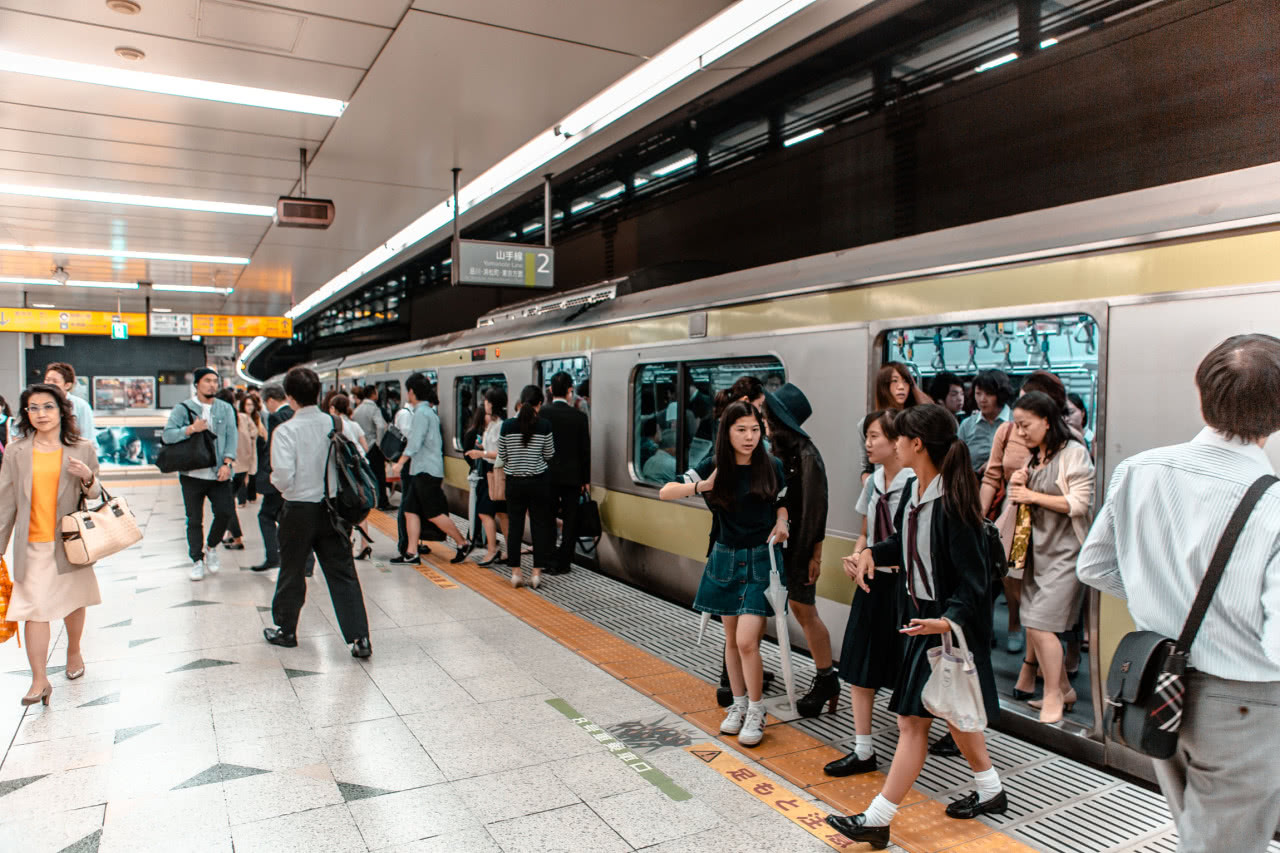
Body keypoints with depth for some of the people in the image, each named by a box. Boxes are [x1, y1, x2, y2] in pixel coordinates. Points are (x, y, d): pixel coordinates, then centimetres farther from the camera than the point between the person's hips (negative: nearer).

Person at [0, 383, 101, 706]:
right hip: (32, 545, 0)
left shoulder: (83, 449, 0)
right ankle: (40, 681, 0)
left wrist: (88, 478, -14)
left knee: (73, 601, 14)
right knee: (34, 609, -5)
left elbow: (95, 496, 8)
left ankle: (74, 651, 38)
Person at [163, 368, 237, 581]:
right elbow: (167, 435, -7)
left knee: (226, 512, -7)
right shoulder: (183, 408, 2)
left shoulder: (225, 409, 9)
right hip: (192, 474, -1)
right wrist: (191, 429, -20)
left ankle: (211, 547, 19)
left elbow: (231, 437, 1)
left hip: (218, 474, 1)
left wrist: (227, 463, -11)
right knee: (194, 521, 6)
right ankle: (197, 560, 19)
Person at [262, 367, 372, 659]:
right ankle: (359, 638, 0)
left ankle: (285, 630, 33)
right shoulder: (335, 424, -3)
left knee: (292, 573, 16)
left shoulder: (286, 431, -14)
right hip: (332, 510, 3)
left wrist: (276, 482, 2)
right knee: (343, 574, 5)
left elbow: (283, 476, -21)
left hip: (299, 510, -3)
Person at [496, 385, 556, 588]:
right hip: (539, 481, -1)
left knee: (514, 525, 9)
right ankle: (536, 572, 8)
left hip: (514, 482, 1)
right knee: (539, 525, 7)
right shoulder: (544, 425, -9)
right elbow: (549, 455, 0)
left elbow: (502, 455, 2)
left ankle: (515, 572, 12)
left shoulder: (508, 425, -7)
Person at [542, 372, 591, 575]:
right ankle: (561, 563, 9)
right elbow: (585, 451, -2)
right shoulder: (579, 417, -7)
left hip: (547, 475, 1)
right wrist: (586, 480, 7)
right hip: (572, 476, -1)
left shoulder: (541, 414, -7)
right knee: (570, 521, 8)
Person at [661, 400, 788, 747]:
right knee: (732, 639, 12)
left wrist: (781, 523, -8)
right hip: (726, 558, 2)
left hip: (761, 559, -2)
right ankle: (738, 704, 30)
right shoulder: (713, 468, -6)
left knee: (747, 640, -11)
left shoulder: (772, 467, -5)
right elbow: (665, 492, -9)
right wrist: (702, 487, -24)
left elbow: (782, 503, 13)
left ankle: (756, 712, 7)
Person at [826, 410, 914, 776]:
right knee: (859, 667, 11)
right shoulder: (872, 483, 7)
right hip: (873, 582, 7)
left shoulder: (915, 484, -16)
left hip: (905, 584, -7)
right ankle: (863, 751, 23)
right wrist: (855, 557, -3)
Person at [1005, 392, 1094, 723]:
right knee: (1032, 626, 7)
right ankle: (1063, 690, 23)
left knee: (1041, 624, -9)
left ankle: (1053, 699, 5)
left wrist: (1033, 495, -12)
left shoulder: (1074, 453, -9)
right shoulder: (1035, 456, 14)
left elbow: (1079, 504, -15)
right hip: (1038, 548, 8)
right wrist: (1017, 486, 0)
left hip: (1064, 550, -8)